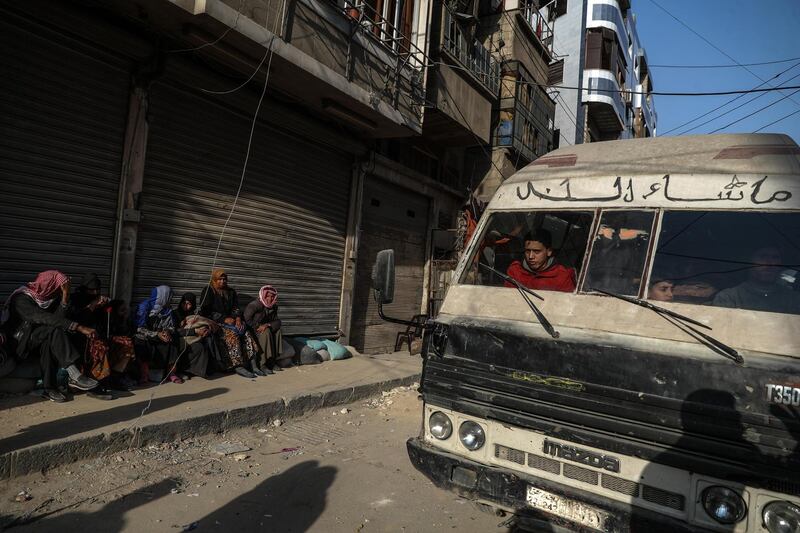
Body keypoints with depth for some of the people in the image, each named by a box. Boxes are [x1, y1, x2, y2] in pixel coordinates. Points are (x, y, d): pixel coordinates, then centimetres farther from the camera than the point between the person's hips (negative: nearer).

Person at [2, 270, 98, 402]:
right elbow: (45, 319, -35)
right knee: (54, 331, -31)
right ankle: (74, 376, -39)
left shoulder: (47, 298, 3)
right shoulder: (21, 299, -19)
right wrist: (79, 327, -44)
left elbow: (58, 318, -13)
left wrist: (65, 297, -23)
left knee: (48, 342, -30)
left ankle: (50, 388, -29)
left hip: (37, 339, 6)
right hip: (19, 341, -6)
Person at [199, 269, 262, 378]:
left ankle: (252, 363, -29)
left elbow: (236, 308, 16)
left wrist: (238, 318, -8)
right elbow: (207, 311, -6)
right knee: (232, 334, -33)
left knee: (246, 333, -23)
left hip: (230, 319, 5)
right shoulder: (208, 291, 3)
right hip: (214, 322, -5)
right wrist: (224, 319, -15)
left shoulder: (231, 292, 20)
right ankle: (238, 366, -37)